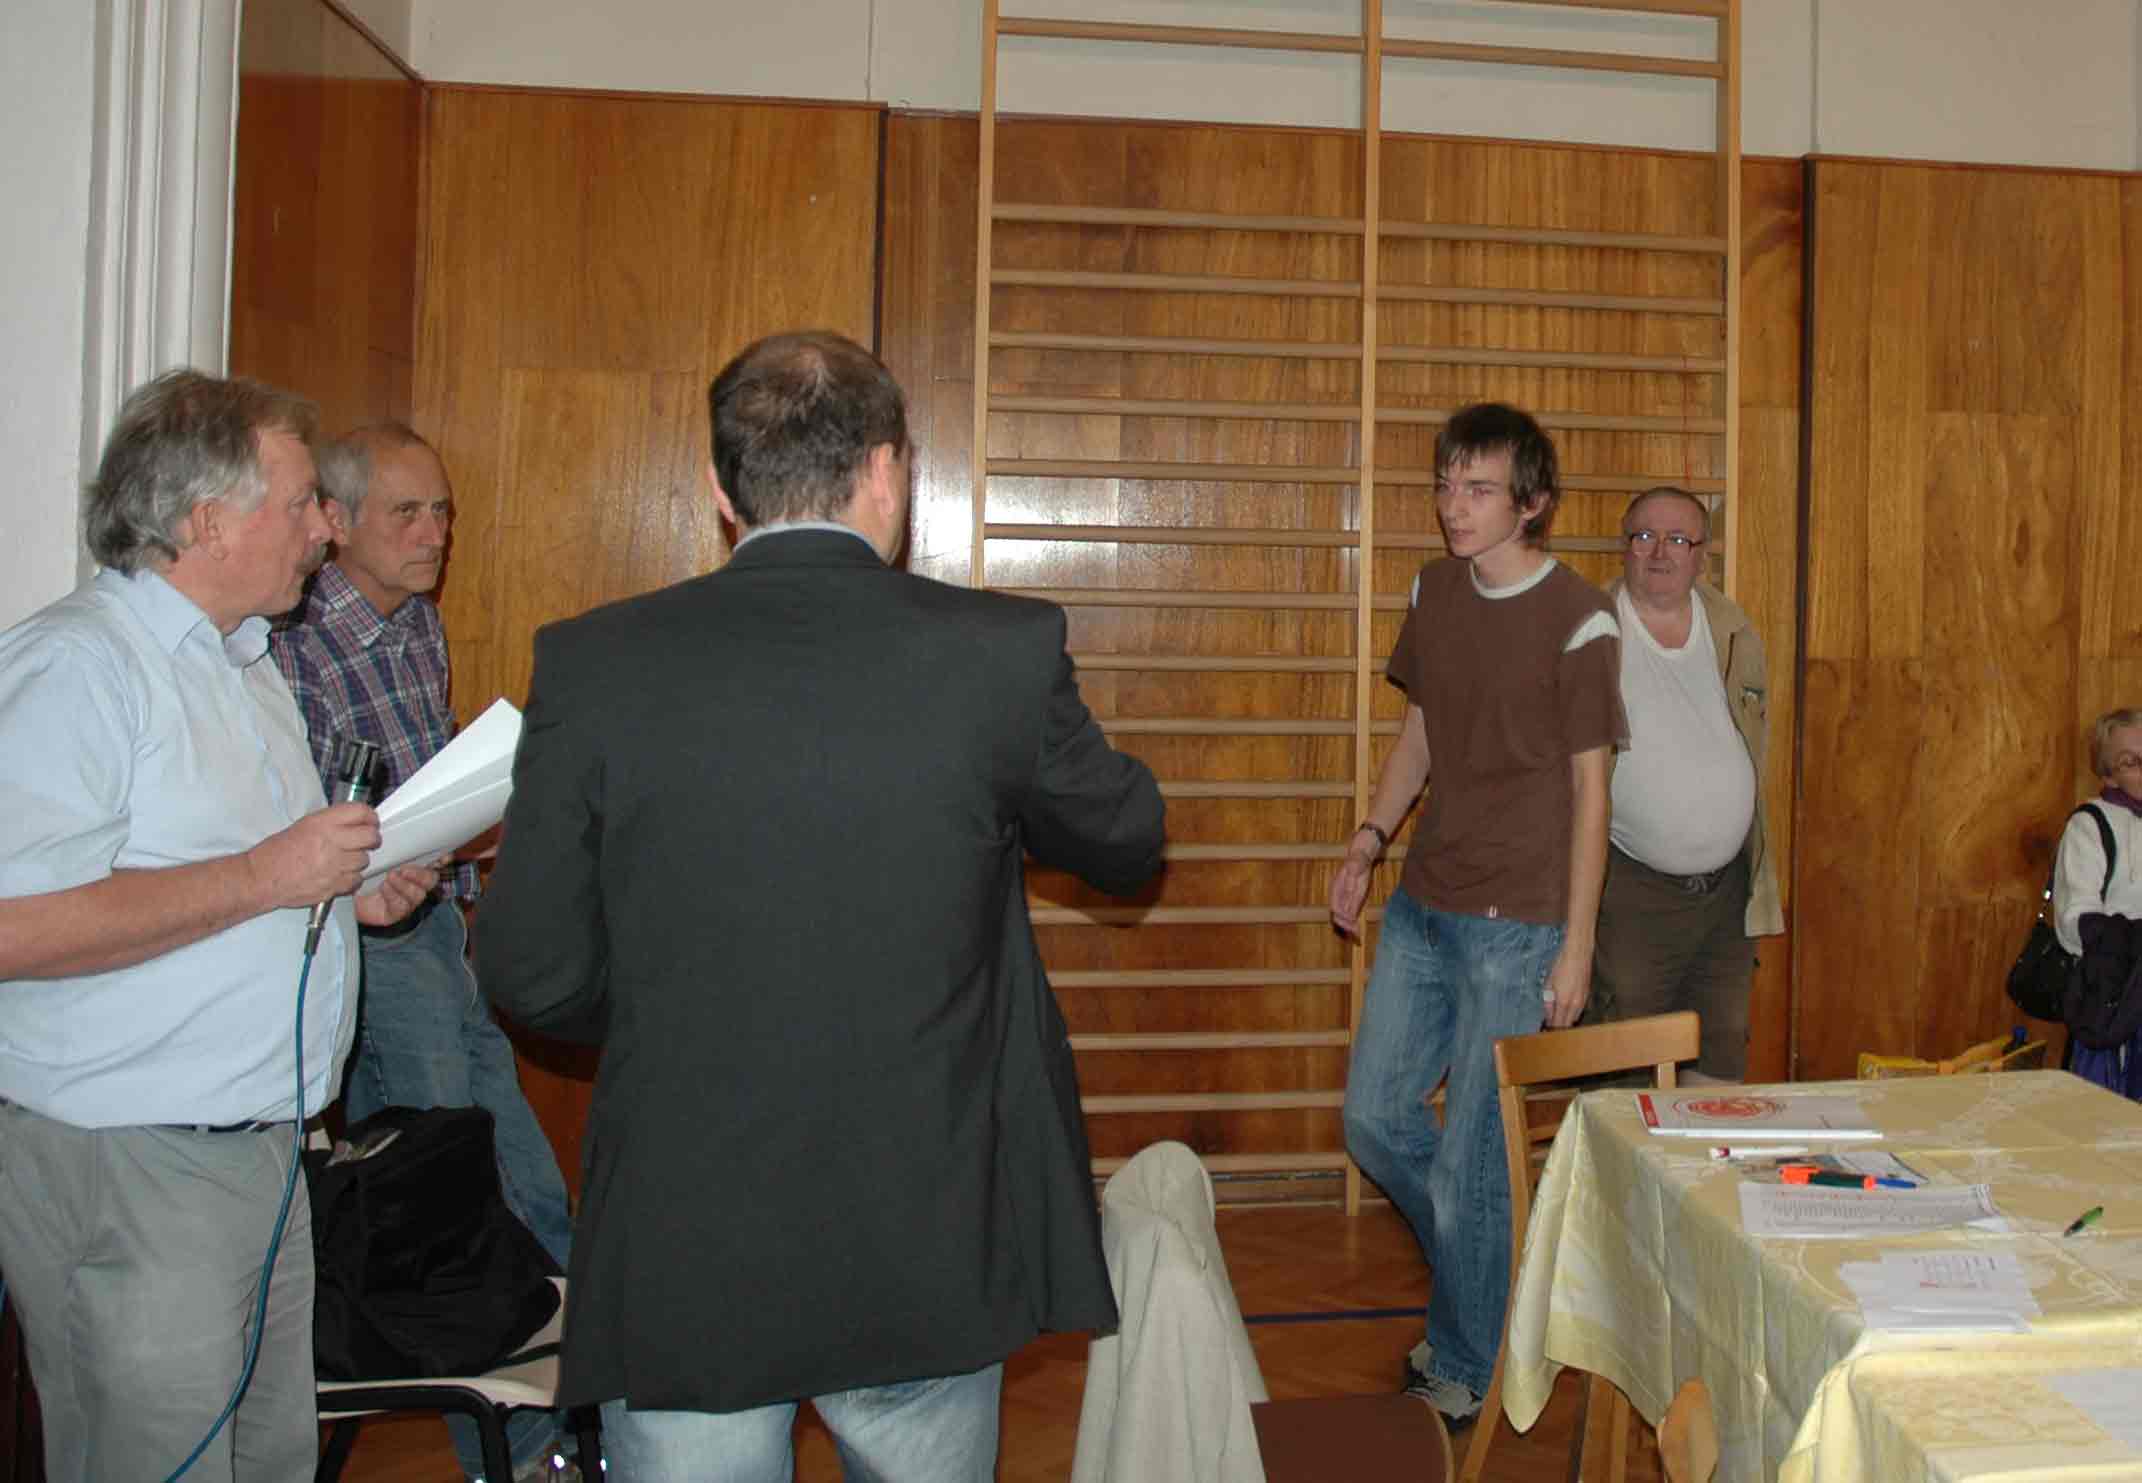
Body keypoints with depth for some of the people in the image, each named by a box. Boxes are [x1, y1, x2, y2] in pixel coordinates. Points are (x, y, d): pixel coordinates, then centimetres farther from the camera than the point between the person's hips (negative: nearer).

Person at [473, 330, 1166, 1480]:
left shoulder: (592, 663, -9)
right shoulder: (1004, 650, -11)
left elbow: (532, 977, -4)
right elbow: (1127, 846, 6)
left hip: (677, 1271, 0)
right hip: (928, 1257, 1)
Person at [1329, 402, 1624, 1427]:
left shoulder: (1576, 620, -11)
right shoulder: (1434, 592, 7)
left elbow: (1589, 785, -8)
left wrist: (1576, 943, -9)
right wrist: (1368, 841, 5)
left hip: (1516, 922, -6)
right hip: (1421, 905, 7)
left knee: (1470, 1159, 1)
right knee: (1374, 1119, 11)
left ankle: (1460, 1375, 21)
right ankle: (1484, 1274, 37)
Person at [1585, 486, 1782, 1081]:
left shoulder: (1734, 631, 6)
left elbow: (1754, 747, 17)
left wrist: (1759, 878, 17)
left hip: (1729, 890, 5)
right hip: (1631, 892, -4)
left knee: (1722, 1063, 13)